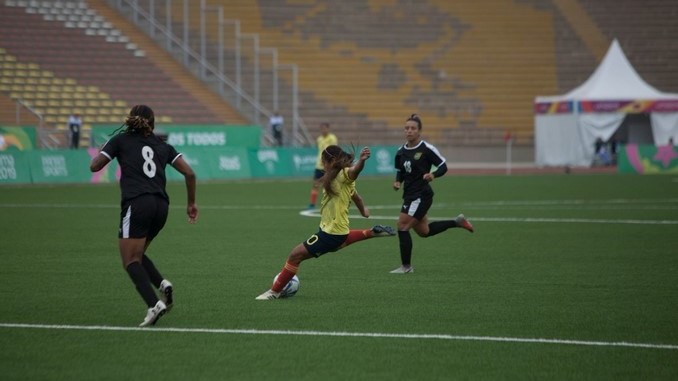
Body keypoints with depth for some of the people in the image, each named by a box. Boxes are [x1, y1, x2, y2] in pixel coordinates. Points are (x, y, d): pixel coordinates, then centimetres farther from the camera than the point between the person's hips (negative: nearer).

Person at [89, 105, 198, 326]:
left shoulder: (121, 140, 10)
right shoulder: (163, 146, 20)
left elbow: (94, 166, 7)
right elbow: (189, 173, 11)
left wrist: (102, 152, 28)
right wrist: (192, 203, 21)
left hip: (136, 204, -5)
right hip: (161, 206, 5)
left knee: (131, 261, -3)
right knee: (137, 255, 23)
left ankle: (154, 304, -24)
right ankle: (162, 284, -3)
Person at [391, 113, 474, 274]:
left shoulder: (427, 149, -12)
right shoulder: (401, 152, 6)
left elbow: (443, 166, -6)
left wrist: (433, 175, -25)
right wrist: (397, 182, 0)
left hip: (421, 195, -8)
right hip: (409, 195, 8)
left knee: (402, 226, -11)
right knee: (424, 231, 18)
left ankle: (406, 266, 1)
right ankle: (457, 222, 36)